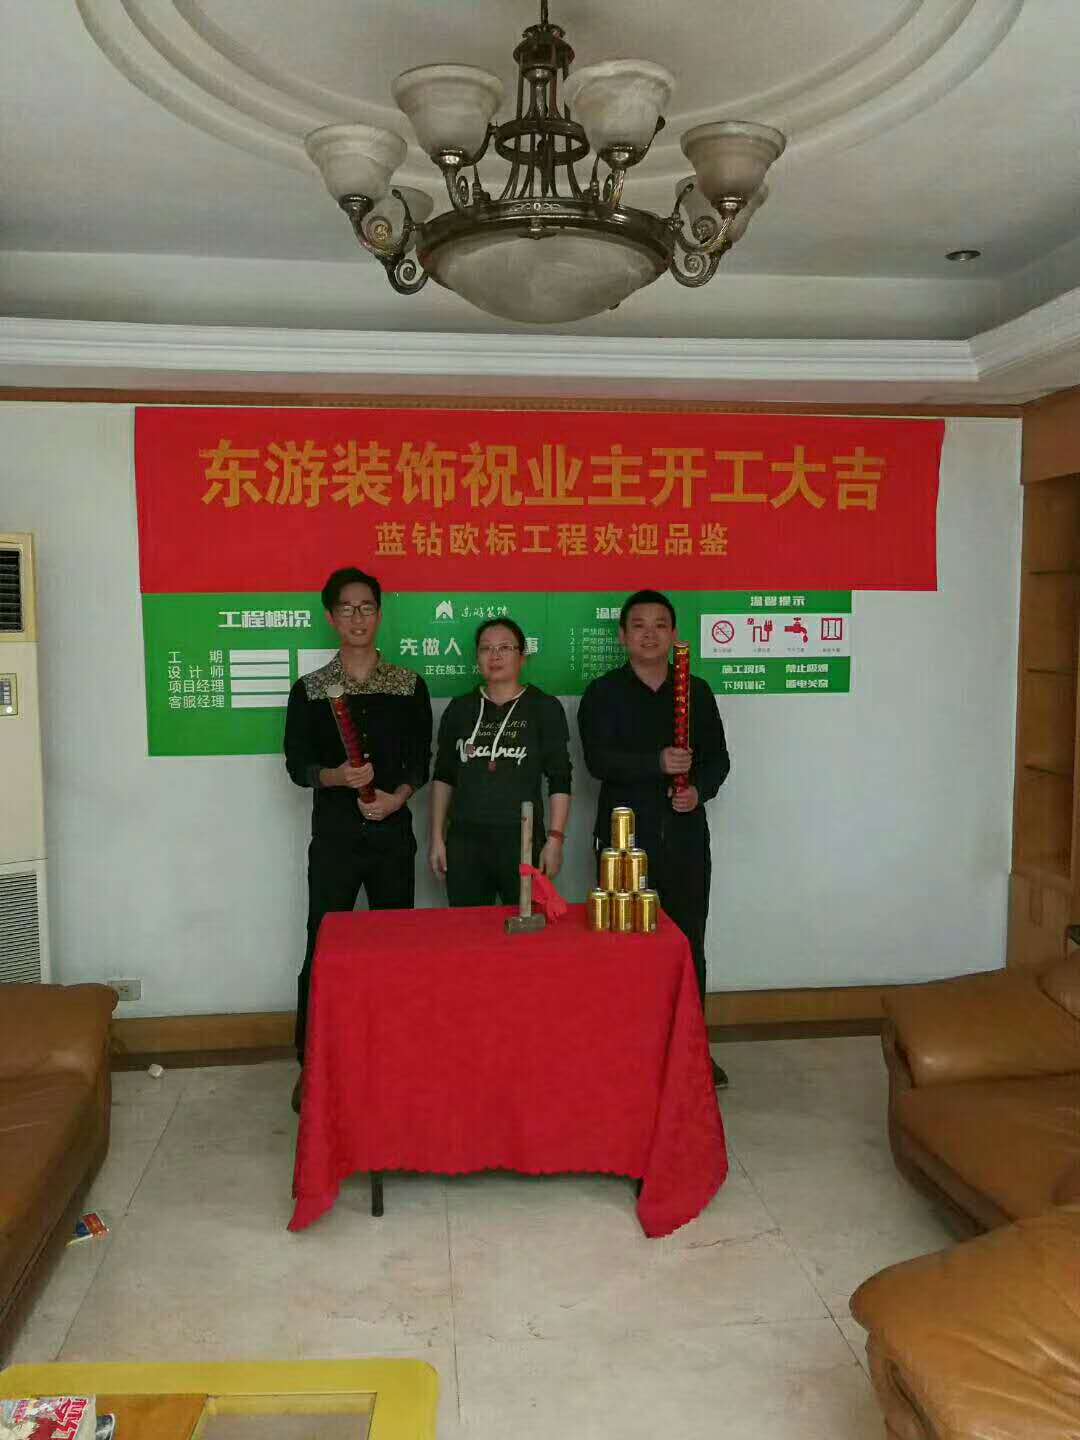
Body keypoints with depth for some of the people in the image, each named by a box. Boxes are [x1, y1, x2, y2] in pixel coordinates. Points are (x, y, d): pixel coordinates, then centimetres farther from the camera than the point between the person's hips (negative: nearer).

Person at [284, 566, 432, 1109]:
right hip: (334, 834, -1)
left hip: (393, 830, 1)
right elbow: (297, 764, 1)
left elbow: (421, 759, 5)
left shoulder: (409, 686, 5)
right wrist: (335, 776, -18)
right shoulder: (309, 689, 2)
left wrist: (398, 795, -13)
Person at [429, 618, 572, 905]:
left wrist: (555, 839, -8)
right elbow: (443, 776, 13)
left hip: (524, 841, -2)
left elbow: (560, 780, -1)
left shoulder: (544, 708, 1)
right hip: (465, 841, 3)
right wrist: (437, 838, 8)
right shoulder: (460, 708, 10)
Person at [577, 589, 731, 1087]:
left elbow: (718, 757, 11)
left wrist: (699, 789, -10)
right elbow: (599, 760, -12)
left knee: (689, 944, 9)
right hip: (624, 837, -2)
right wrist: (658, 764, -26)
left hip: (685, 836, 2)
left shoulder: (696, 691, 9)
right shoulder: (603, 693, 1)